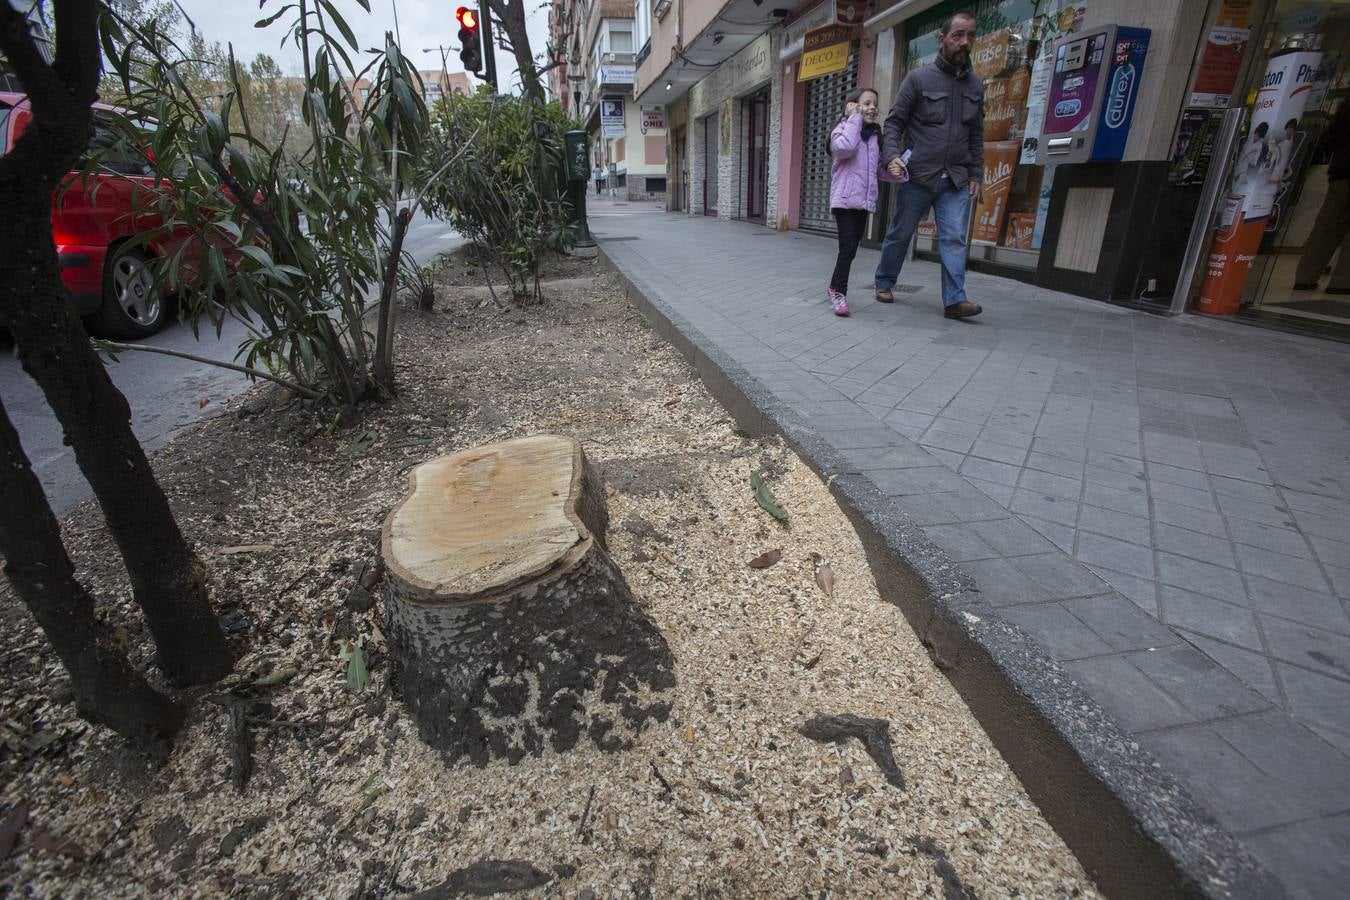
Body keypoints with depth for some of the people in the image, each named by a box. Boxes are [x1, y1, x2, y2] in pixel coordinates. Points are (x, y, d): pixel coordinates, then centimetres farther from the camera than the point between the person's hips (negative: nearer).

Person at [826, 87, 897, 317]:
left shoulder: (875, 136, 18)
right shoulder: (843, 129, -1)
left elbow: (879, 169, 19)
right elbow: (845, 147, -25)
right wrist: (854, 118, -12)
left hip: (865, 201, 7)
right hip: (844, 199, -6)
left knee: (851, 248, 9)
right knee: (848, 247, -14)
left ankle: (835, 287, 23)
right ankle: (839, 292, -3)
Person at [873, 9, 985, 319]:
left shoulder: (976, 85, 12)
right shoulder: (918, 78, -1)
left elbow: (976, 136, 15)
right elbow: (893, 123, -2)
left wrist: (976, 176, 8)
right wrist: (891, 156, -20)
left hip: (956, 180, 3)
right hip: (916, 177, -3)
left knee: (954, 239, -6)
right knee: (899, 234, 8)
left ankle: (954, 300, -9)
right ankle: (884, 282, 27)